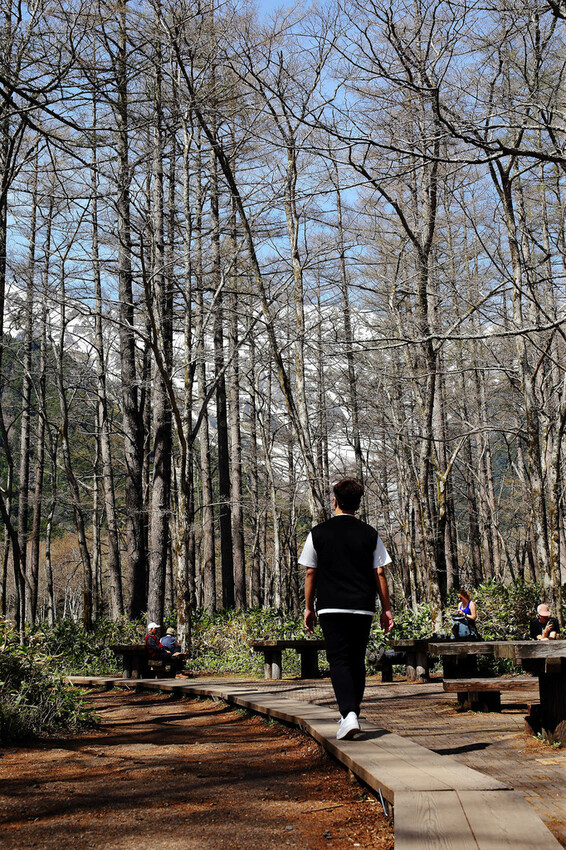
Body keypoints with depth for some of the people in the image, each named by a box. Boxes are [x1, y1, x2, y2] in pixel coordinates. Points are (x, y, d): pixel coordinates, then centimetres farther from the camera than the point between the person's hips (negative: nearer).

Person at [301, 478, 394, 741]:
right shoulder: (370, 534, 4)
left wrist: (308, 608, 12)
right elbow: (379, 574, 4)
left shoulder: (318, 533, 0)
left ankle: (349, 715, -21)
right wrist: (386, 609, 11)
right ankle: (352, 714, 24)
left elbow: (310, 574, 3)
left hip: (331, 608, -2)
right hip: (363, 608, 2)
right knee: (357, 661, 14)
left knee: (339, 661, -3)